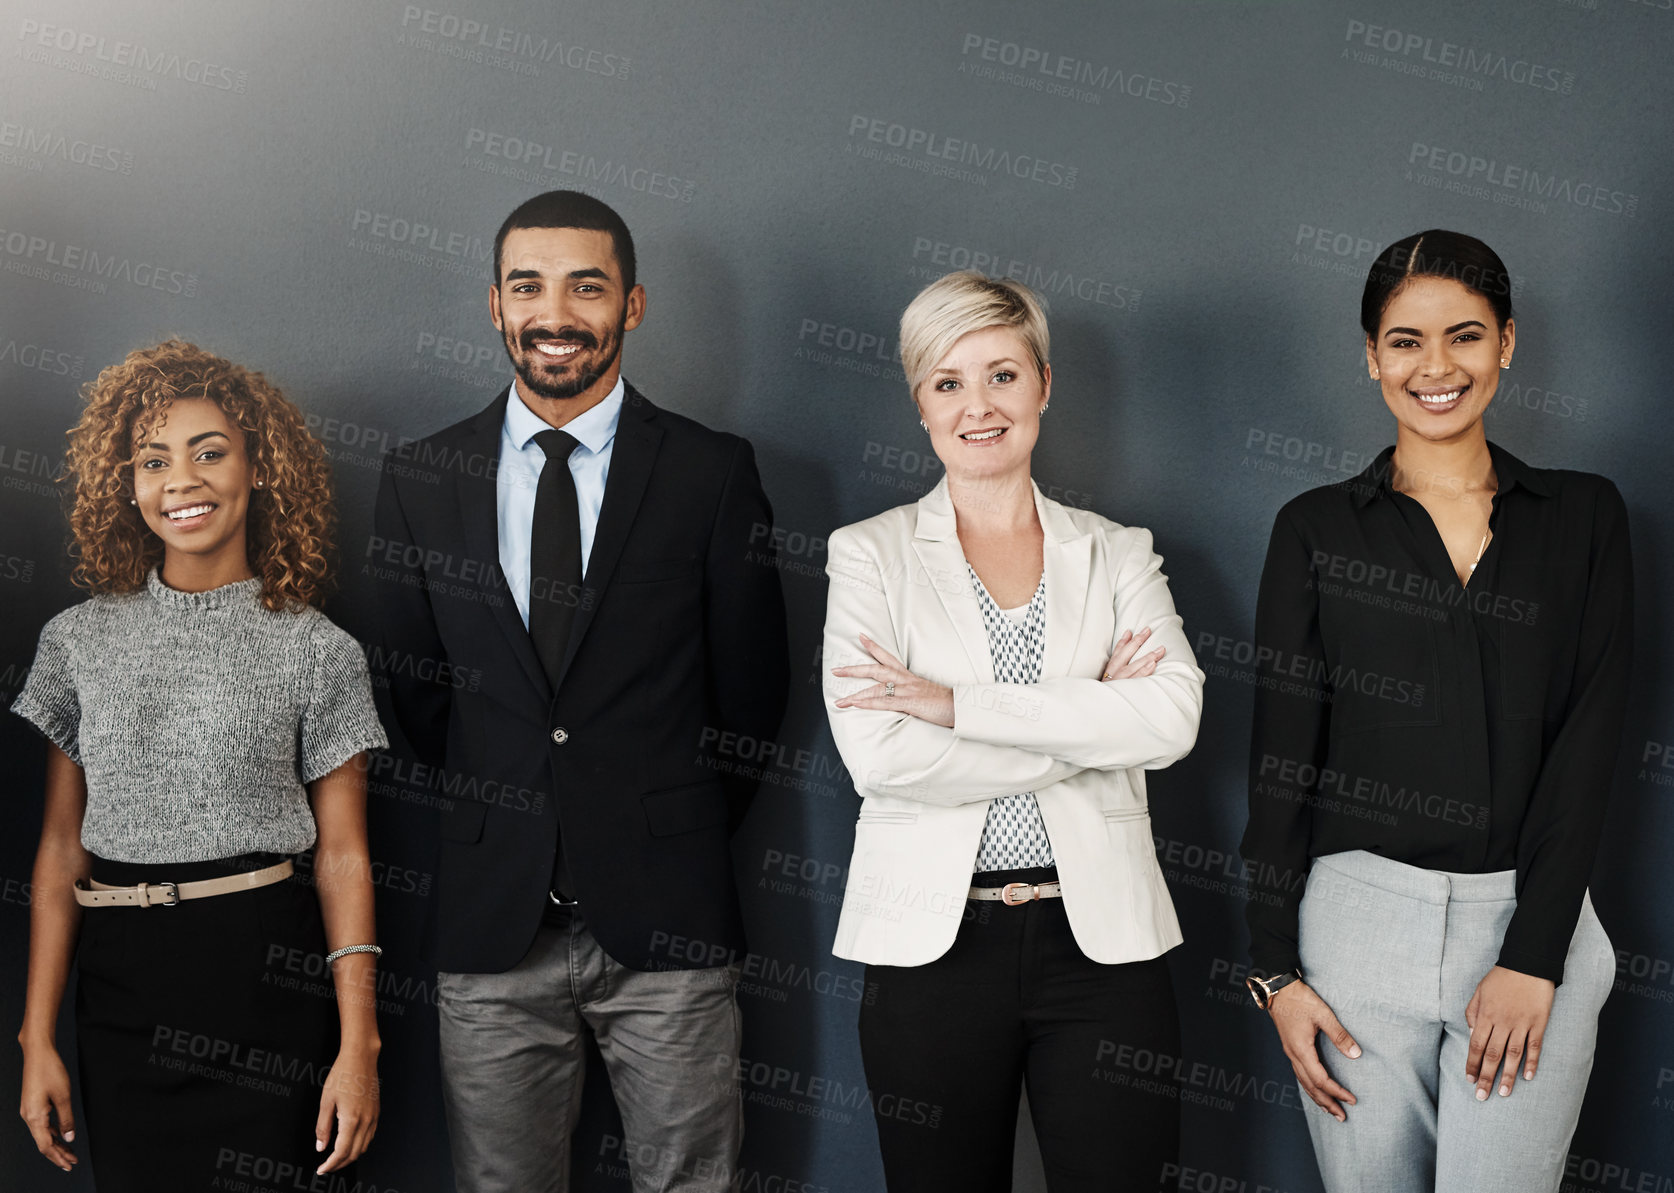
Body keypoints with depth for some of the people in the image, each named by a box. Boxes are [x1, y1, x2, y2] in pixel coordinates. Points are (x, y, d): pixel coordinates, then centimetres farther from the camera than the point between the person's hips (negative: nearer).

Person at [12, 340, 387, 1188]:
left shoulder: (318, 651, -1)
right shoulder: (79, 640, 6)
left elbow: (343, 857, -3)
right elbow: (61, 846, 7)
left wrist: (358, 1047, -9)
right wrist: (37, 1040, 3)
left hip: (266, 981, -2)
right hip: (120, 984, 2)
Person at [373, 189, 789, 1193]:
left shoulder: (714, 473, -2)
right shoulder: (421, 480, 4)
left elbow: (753, 687, 4)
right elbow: (415, 685, 13)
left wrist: (687, 835, 8)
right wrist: (497, 808, 10)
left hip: (668, 920, -1)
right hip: (493, 921, 2)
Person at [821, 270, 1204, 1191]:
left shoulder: (1118, 554, 9)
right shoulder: (869, 554, 4)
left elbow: (1173, 715, -10)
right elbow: (876, 754, -11)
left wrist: (960, 704, -14)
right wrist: (1082, 728, -9)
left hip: (1103, 939, 1)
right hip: (931, 939, -1)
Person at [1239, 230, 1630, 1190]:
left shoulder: (1584, 516, 6)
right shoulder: (1318, 529, 5)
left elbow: (1589, 742, -1)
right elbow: (1283, 756, 3)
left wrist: (1534, 956, -9)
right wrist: (1277, 969, -2)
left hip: (1532, 923, 0)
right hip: (1360, 920, 0)